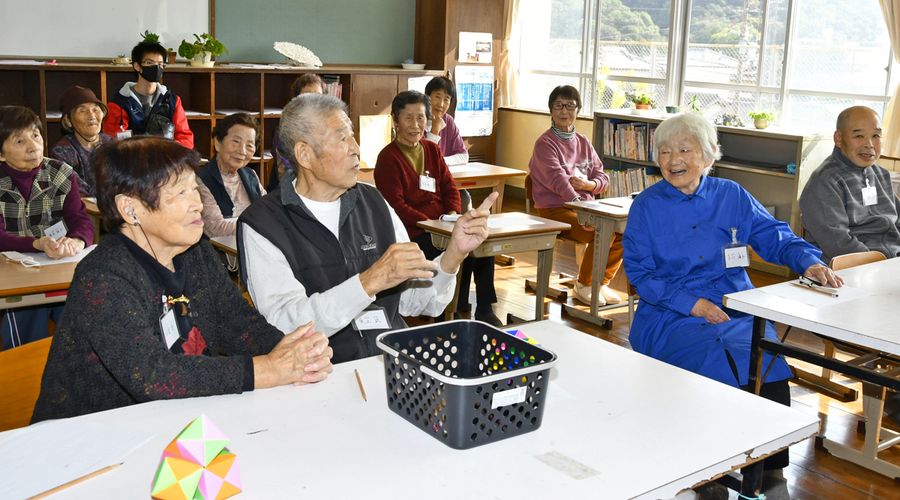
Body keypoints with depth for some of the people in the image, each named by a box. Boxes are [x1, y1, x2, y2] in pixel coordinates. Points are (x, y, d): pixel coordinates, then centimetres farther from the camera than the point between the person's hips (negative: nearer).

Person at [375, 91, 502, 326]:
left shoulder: (432, 150, 16)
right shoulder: (388, 158, -5)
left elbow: (449, 187, 16)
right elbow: (396, 206, -12)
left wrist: (453, 213, -4)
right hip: (412, 232, -6)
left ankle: (485, 310, -6)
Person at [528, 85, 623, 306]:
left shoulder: (583, 142, 14)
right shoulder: (545, 143, -6)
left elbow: (602, 176, 12)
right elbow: (558, 179, -21)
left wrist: (588, 184, -12)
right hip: (555, 209, -7)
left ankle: (601, 282, 5)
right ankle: (583, 286, -5)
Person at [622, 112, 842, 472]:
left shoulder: (732, 196, 11)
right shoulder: (646, 206, 4)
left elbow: (774, 236, 11)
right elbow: (639, 273, -1)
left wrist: (808, 261, -11)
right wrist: (692, 303, -12)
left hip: (737, 311, 2)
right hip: (670, 318, -2)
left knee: (765, 362, -26)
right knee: (717, 362, -30)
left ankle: (768, 469, -10)